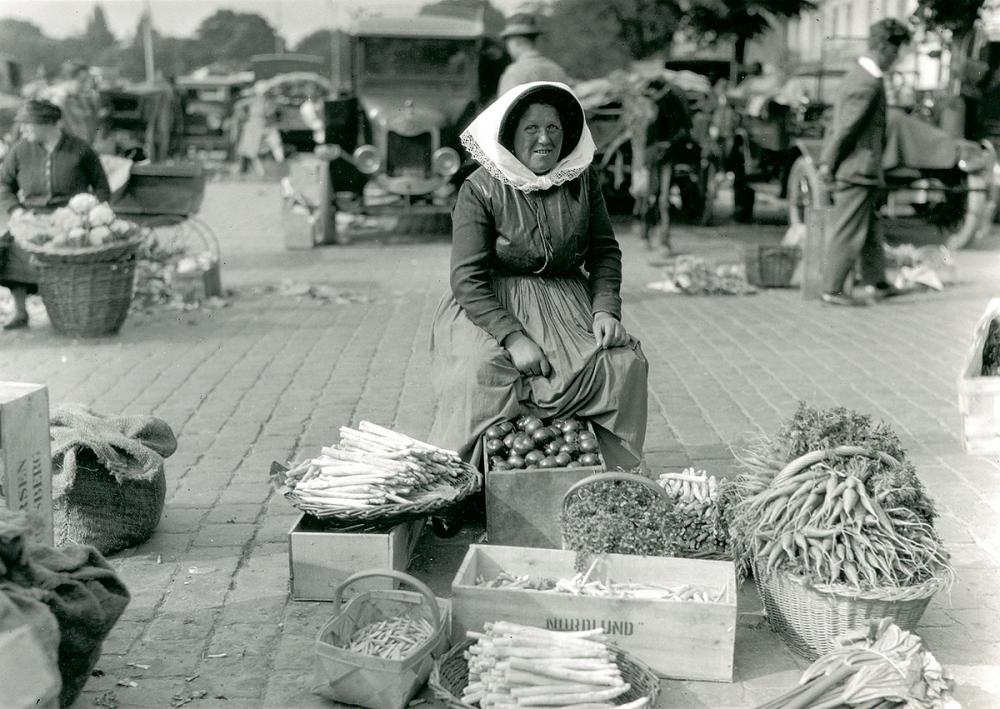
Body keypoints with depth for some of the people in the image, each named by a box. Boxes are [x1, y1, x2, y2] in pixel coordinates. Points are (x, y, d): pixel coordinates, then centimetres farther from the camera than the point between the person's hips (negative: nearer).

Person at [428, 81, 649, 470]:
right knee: (481, 373, -32)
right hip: (491, 309, -4)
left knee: (626, 364, -18)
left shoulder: (583, 179, 4)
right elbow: (467, 278, -14)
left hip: (569, 304, 4)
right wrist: (512, 337, -24)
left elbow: (605, 251, 11)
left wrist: (606, 308, -7)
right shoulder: (479, 190, -9)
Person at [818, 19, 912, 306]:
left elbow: (839, 123, 15)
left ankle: (877, 283, 28)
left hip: (851, 168, 10)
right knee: (849, 232, -2)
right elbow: (847, 127, -19)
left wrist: (827, 161, 15)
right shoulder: (869, 84, -19)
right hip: (858, 168, -10)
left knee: (870, 228, 18)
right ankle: (832, 290, 5)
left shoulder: (858, 76, 13)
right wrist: (829, 163, -13)